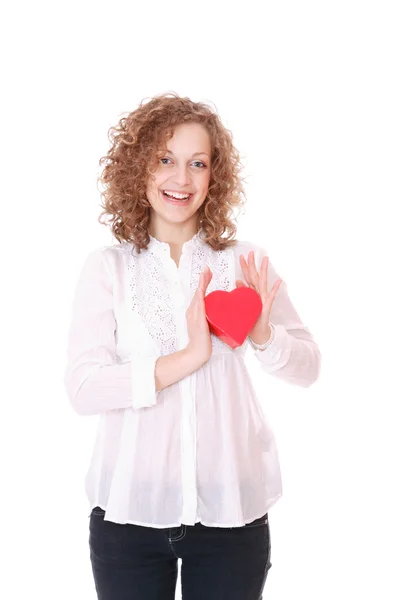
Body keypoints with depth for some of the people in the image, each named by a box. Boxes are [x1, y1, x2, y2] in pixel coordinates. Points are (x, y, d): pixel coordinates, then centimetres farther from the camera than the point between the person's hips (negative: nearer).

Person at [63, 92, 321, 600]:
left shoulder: (245, 262, 2)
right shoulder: (107, 266, -3)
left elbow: (308, 367, 2)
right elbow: (81, 388, -12)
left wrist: (262, 337, -18)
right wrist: (188, 358, -22)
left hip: (231, 509, 1)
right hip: (130, 507, -1)